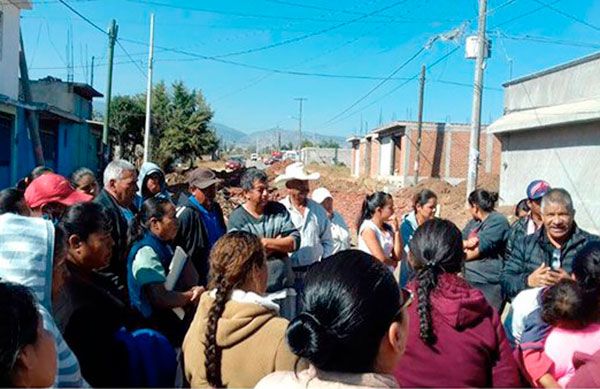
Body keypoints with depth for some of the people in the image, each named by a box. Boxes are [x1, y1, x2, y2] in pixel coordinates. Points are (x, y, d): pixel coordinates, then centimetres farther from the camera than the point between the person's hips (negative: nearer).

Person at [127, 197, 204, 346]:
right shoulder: (146, 251, -16)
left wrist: (194, 292, 3)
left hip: (172, 316, 9)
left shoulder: (163, 245, 11)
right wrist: (192, 295, -9)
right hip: (158, 327, -9)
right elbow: (160, 299, -23)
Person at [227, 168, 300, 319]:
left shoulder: (278, 210, 7)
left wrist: (265, 242, -12)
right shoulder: (237, 219, -5)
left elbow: (295, 241, -2)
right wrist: (279, 243, -6)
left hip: (284, 288, 4)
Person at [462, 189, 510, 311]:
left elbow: (481, 249, -14)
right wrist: (466, 243, -11)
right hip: (468, 280, 8)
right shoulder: (473, 222, 18)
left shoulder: (498, 221, -7)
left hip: (488, 284, -8)